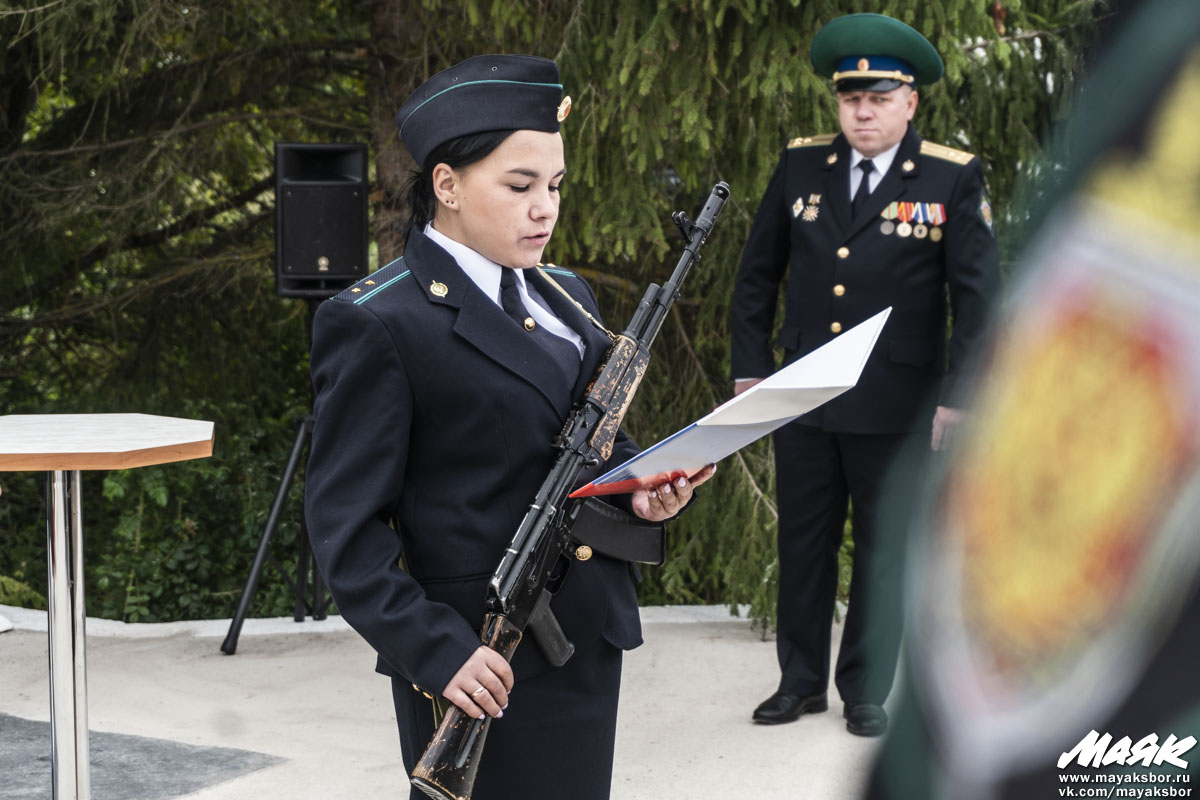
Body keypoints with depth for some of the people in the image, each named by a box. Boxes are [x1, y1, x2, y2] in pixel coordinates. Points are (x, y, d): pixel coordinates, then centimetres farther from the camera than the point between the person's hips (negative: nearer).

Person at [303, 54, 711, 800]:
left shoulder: (566, 296, 12)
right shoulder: (378, 325, -11)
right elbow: (346, 526, -13)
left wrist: (641, 486, 0)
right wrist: (437, 652, -23)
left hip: (589, 650, 7)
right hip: (487, 670, -7)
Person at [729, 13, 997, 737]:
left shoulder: (953, 179, -5)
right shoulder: (801, 166, 5)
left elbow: (978, 296, -5)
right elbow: (758, 274, 12)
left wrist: (960, 398, -10)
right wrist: (750, 369, 7)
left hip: (896, 406, -3)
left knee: (884, 548, 8)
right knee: (803, 543, 11)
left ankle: (866, 691, 21)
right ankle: (801, 682, 24)